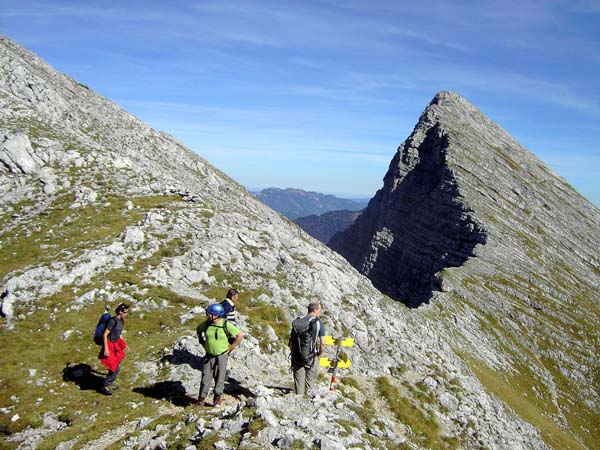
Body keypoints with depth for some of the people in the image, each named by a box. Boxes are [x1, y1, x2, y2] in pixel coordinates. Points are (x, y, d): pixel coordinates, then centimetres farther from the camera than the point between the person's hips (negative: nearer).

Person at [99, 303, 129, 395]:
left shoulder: (121, 320, 4)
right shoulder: (113, 321, -22)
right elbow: (105, 335, -22)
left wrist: (124, 345, 19)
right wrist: (106, 349, -24)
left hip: (116, 344, 9)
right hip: (110, 346, -9)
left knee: (116, 367, 15)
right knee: (115, 368, -6)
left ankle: (108, 385, 30)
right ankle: (104, 386, 10)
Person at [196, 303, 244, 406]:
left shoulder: (226, 325, -18)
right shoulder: (206, 324, -7)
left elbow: (240, 335, -13)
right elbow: (198, 330, 15)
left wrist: (230, 348, -9)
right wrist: (204, 343, 10)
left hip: (222, 356, -2)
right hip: (209, 355, 3)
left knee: (219, 378, 6)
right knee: (206, 377, 4)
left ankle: (217, 398, 23)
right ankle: (202, 398, 19)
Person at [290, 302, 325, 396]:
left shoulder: (296, 322, 6)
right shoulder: (318, 323, -7)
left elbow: (291, 340, 9)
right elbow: (322, 342, -12)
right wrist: (320, 353, 4)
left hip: (297, 357, 4)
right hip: (311, 358, -3)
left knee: (298, 382, 12)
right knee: (309, 381, 10)